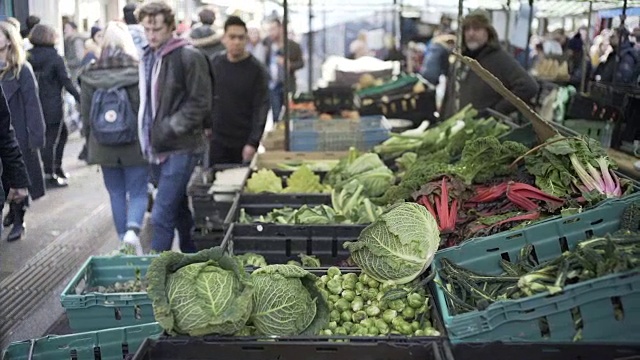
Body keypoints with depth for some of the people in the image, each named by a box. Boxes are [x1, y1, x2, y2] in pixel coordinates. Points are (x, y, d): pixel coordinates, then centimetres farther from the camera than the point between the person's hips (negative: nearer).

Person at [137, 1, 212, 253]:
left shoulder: (189, 57, -10)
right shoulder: (147, 57, 13)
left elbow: (200, 103, -13)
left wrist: (170, 128, -19)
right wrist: (147, 137, 9)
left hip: (181, 148, -8)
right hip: (157, 148, 8)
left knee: (161, 216, -11)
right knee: (179, 211, 18)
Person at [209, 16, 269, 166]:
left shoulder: (257, 70, -8)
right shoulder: (215, 64, 4)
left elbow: (261, 109, -10)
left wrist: (253, 143, -16)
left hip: (244, 142, -3)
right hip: (217, 141, 3)